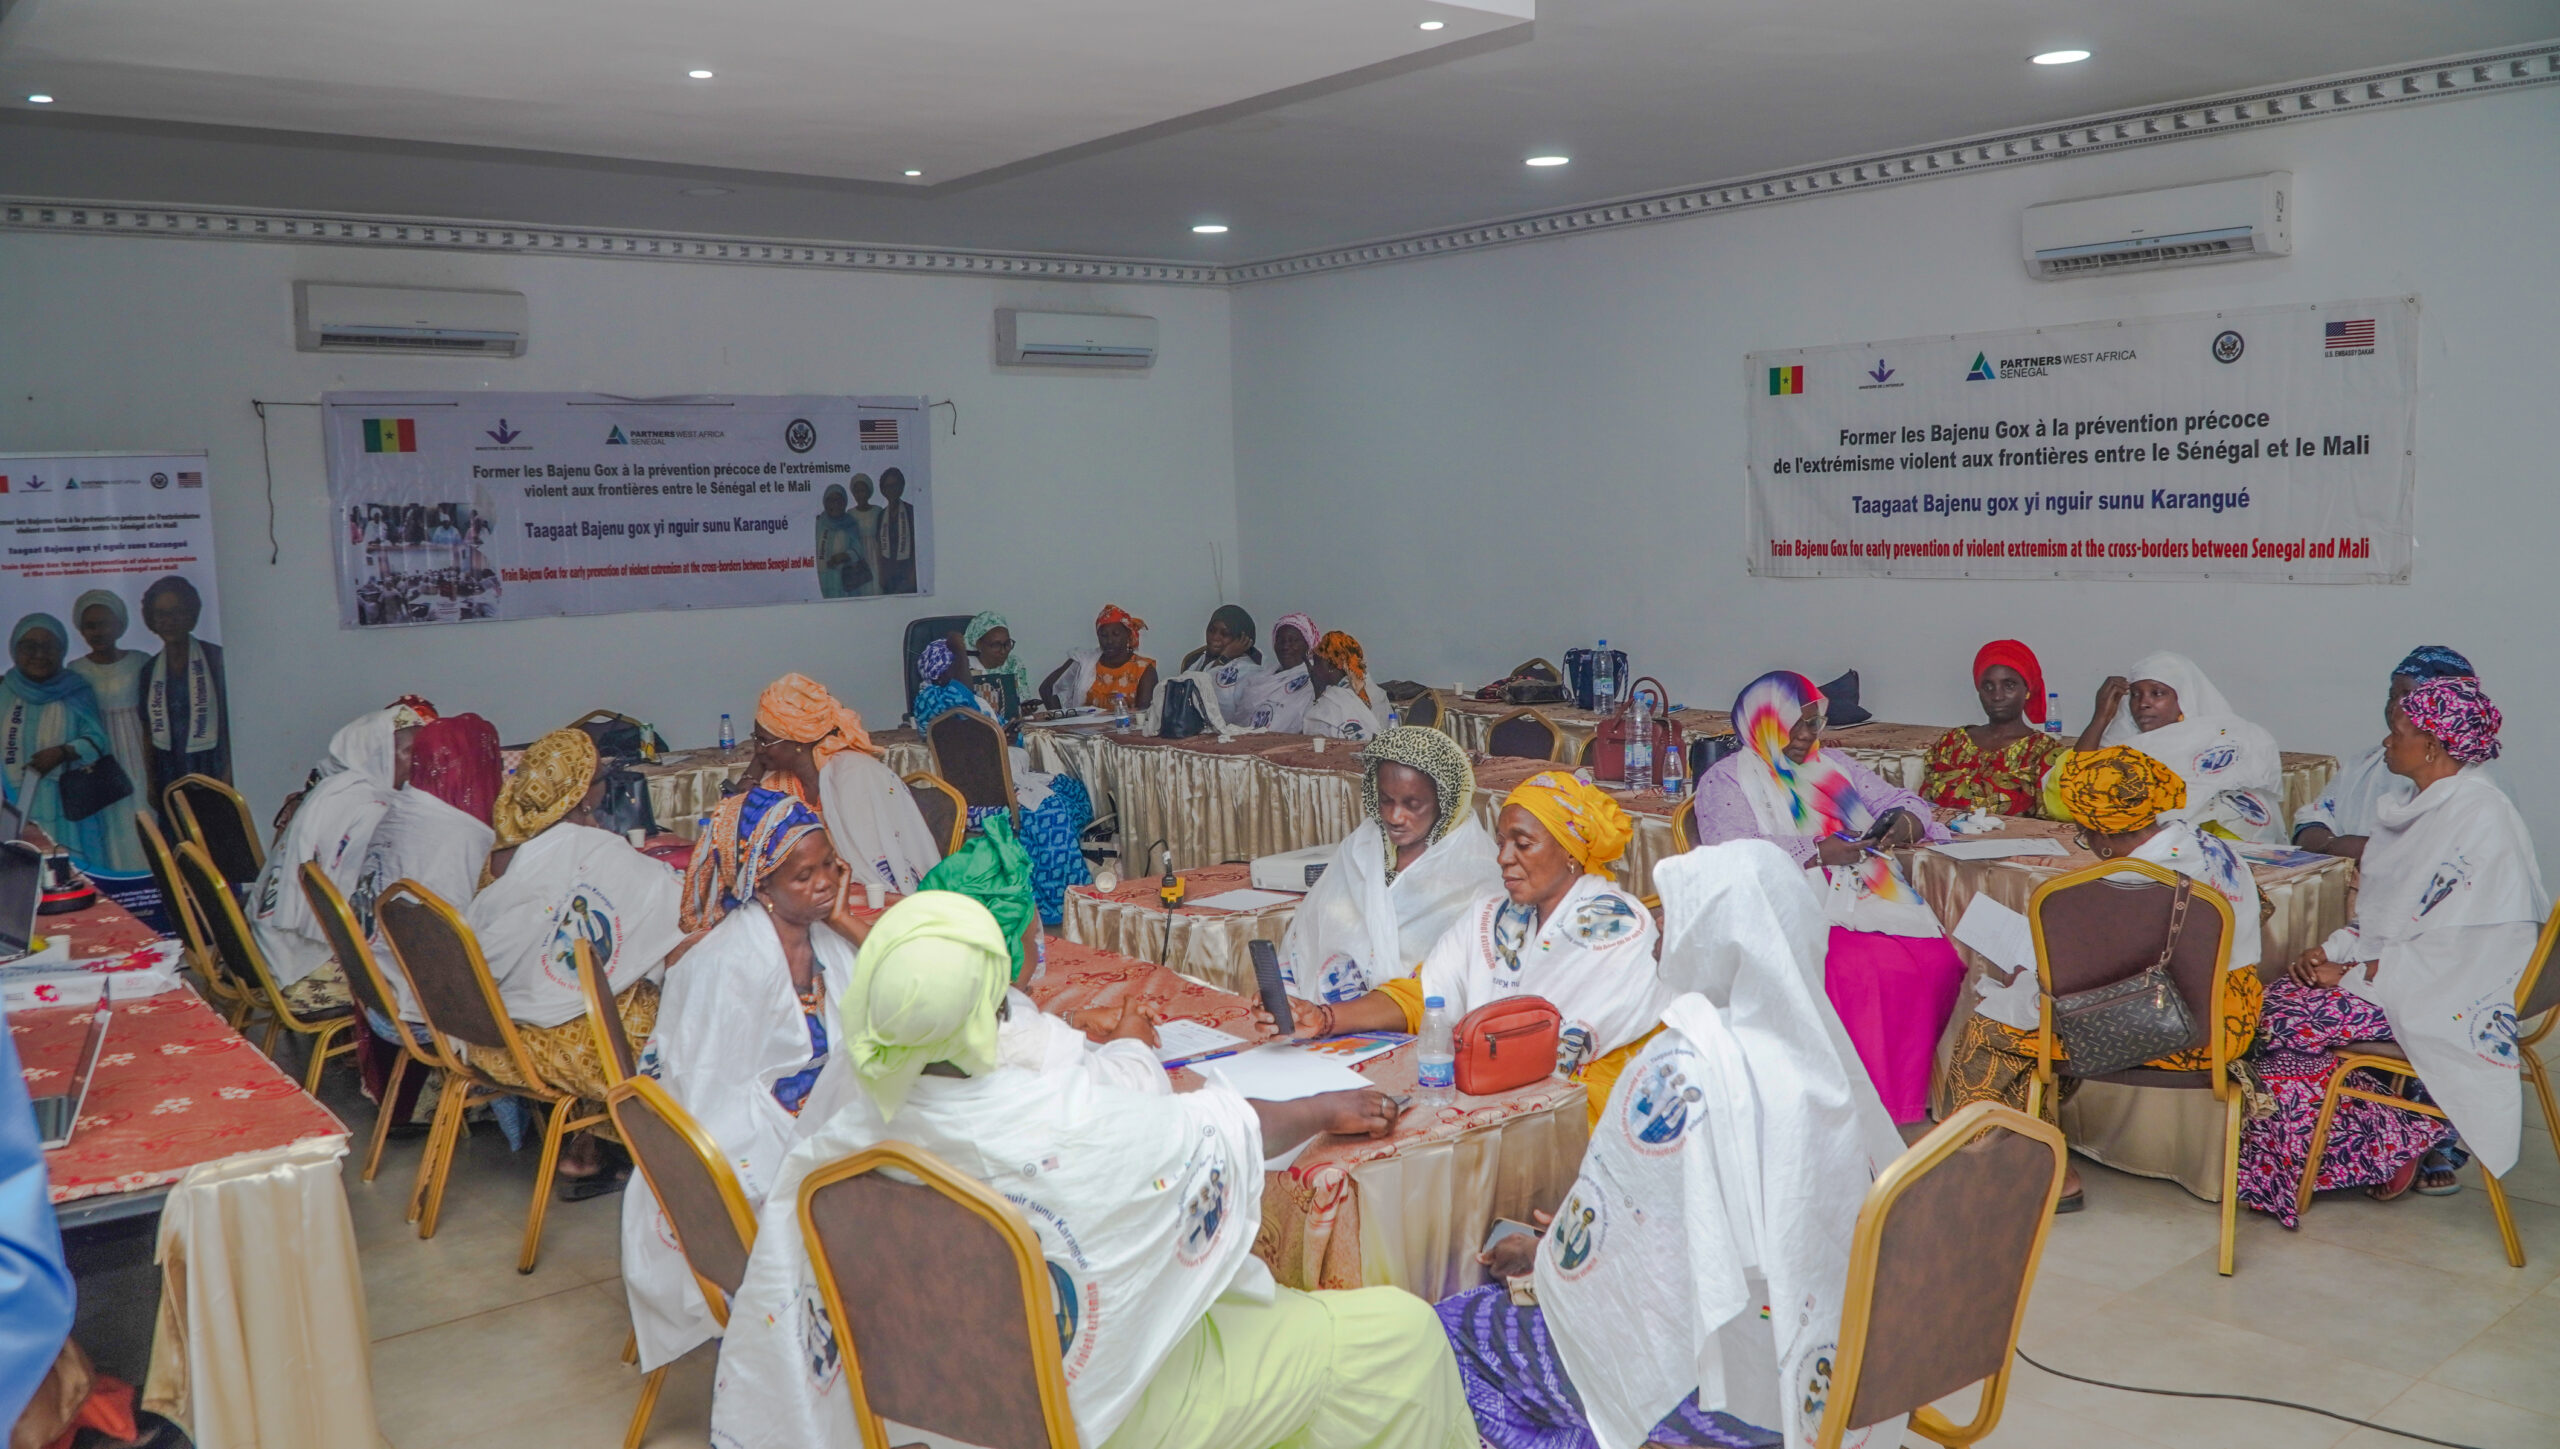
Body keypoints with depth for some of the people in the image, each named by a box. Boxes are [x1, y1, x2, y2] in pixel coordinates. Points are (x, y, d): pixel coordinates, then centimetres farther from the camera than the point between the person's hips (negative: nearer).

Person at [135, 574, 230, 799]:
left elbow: (230, 719, -1)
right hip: (168, 776, 3)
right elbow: (149, 731, 15)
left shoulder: (215, 659, 0)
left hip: (211, 771, -3)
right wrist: (151, 783, 9)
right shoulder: (150, 670, 12)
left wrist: (228, 774, -7)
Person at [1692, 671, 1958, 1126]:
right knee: (1861, 973, -32)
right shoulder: (1725, 780, 5)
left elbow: (1898, 800, 25)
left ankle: (1907, 1102, -10)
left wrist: (1905, 822, 0)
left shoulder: (1834, 764, 24)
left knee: (1939, 964, -20)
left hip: (1870, 897, 6)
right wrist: (1817, 853, -15)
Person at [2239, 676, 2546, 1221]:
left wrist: (2358, 974, -18)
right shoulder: (2421, 807, 12)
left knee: (2281, 1018, -19)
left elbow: (2453, 946, -21)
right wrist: (2332, 950, 0)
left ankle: (2406, 1141, -1)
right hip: (2395, 967, 9)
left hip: (2453, 994, -9)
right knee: (2272, 1001, -9)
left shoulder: (2481, 818, -18)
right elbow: (2383, 915, 16)